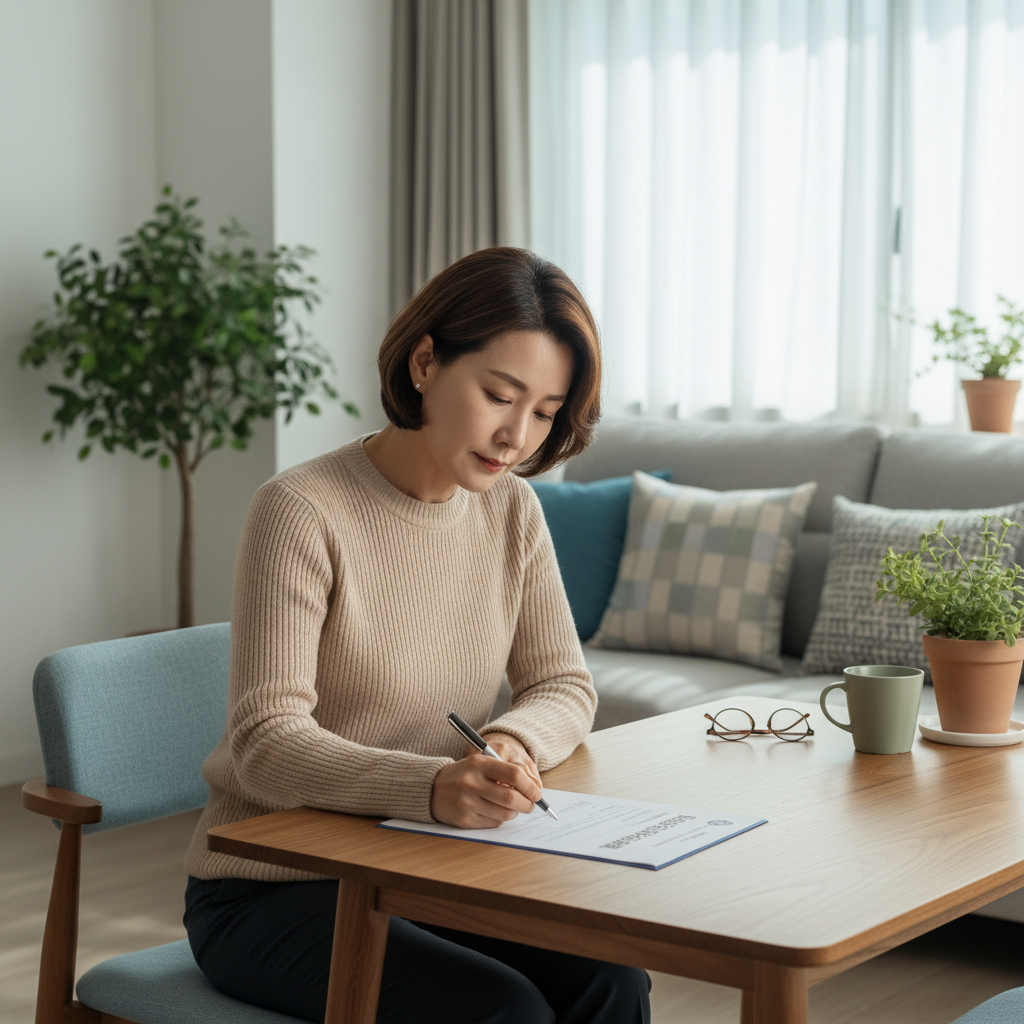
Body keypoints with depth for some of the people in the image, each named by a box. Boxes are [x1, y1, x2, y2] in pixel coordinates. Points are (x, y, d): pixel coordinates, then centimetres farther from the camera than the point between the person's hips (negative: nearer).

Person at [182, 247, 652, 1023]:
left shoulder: (511, 509, 2)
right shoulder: (301, 512, -18)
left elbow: (564, 688, 5)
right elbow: (267, 745, -24)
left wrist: (512, 743, -19)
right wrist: (432, 786, -41)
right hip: (271, 891, -5)